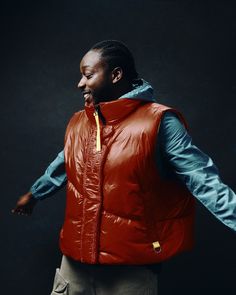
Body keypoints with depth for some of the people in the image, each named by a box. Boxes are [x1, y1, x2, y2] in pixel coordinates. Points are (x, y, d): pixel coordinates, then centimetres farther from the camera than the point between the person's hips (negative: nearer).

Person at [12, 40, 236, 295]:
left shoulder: (158, 122, -11)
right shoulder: (78, 123, 8)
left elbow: (202, 179, -13)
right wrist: (34, 194, 39)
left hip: (131, 267, -5)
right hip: (75, 260, 6)